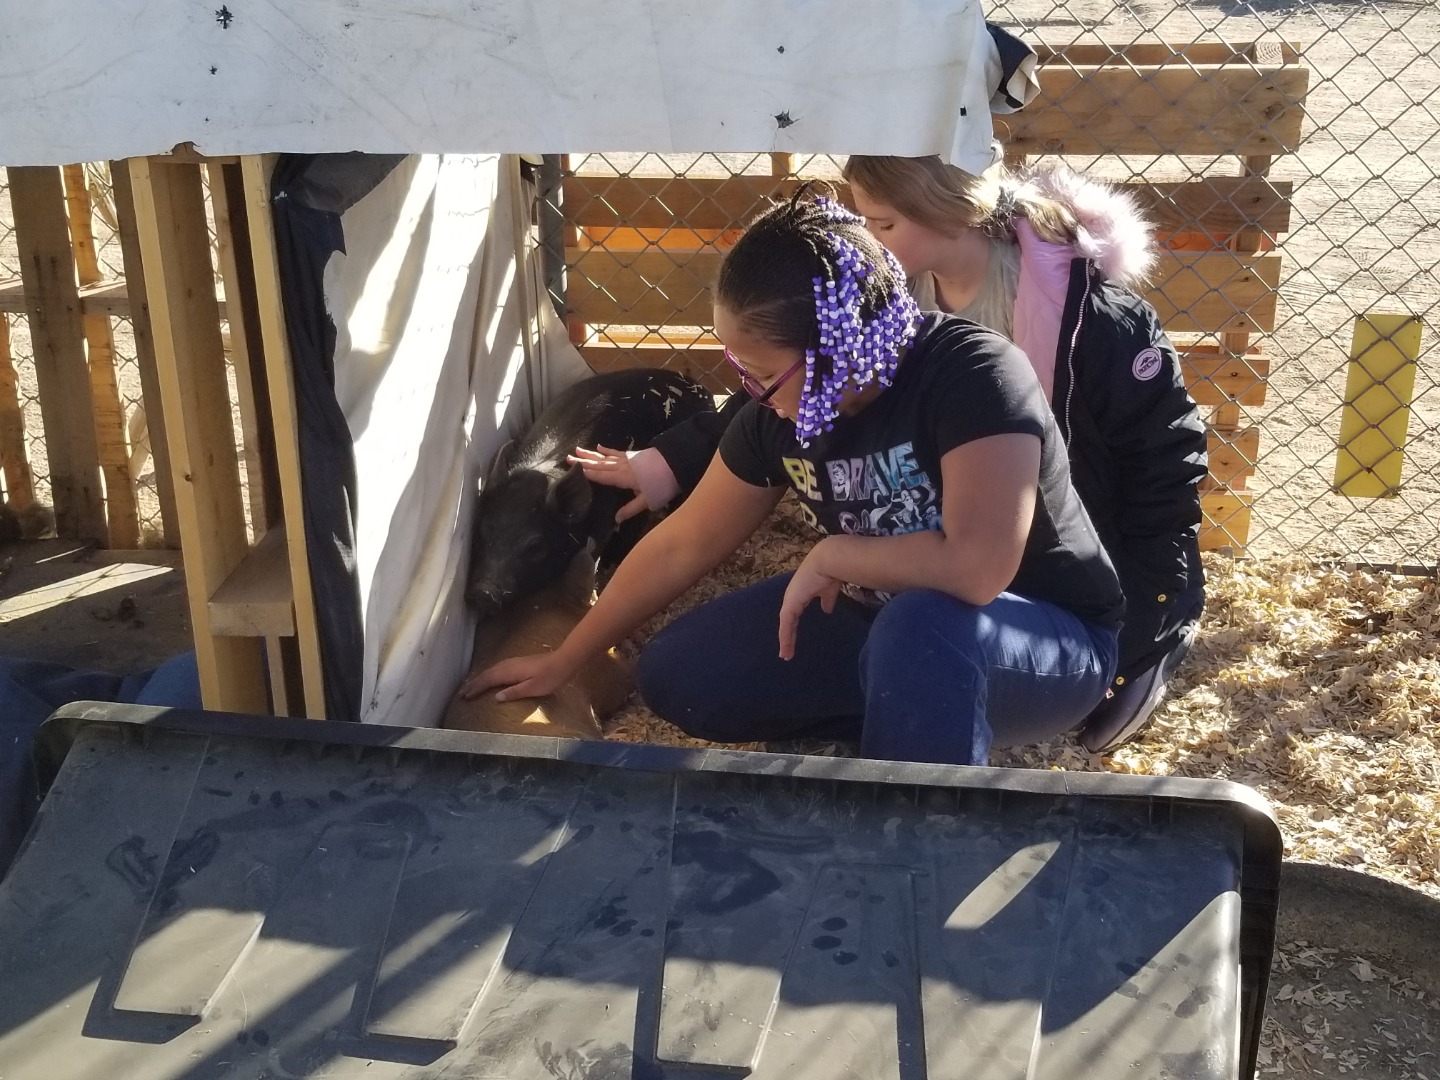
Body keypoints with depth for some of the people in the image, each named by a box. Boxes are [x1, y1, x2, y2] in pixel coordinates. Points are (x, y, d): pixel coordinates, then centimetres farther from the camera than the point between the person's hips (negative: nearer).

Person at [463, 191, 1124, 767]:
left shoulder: (971, 373, -30)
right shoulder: (780, 411, -11)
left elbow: (976, 568, -42)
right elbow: (682, 544, 1)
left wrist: (829, 556, -25)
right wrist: (563, 662, 7)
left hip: (1050, 637, -6)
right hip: (880, 619, 7)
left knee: (920, 627, -41)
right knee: (674, 679, -2)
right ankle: (921, 722, 0)